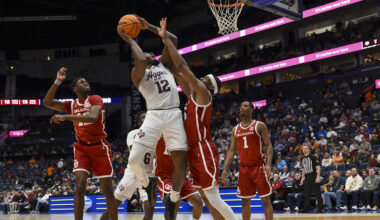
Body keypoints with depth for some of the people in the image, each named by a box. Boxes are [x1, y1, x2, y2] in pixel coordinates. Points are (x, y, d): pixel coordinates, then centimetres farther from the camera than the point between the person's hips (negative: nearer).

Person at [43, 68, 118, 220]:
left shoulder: (95, 99, -6)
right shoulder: (72, 105, 8)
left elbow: (93, 117, -27)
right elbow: (47, 103, 1)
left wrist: (64, 117, -33)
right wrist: (58, 81, -9)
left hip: (99, 147, -2)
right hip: (81, 148, 3)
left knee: (107, 190, 1)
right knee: (80, 185, -16)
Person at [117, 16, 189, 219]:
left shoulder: (164, 65, 23)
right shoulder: (138, 73, 12)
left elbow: (173, 39, 14)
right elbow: (140, 61, -12)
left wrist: (150, 27, 16)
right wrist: (129, 40, 1)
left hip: (175, 115, 2)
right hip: (154, 116, -2)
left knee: (181, 165, -5)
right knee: (134, 159, -14)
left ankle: (172, 200, 21)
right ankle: (147, 183, 21)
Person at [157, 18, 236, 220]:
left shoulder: (203, 93, -7)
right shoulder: (194, 95, 16)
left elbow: (182, 65, -12)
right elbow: (177, 72, 19)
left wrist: (166, 38, -8)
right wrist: (165, 41, 18)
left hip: (204, 151, -10)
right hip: (195, 151, 10)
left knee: (213, 197, -9)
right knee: (207, 198, 11)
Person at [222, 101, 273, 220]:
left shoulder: (259, 126, -2)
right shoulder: (235, 129, 13)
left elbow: (268, 145, -7)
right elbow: (232, 150, 14)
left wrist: (268, 164, -21)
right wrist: (225, 169, 5)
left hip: (259, 166, -5)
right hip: (244, 168, 5)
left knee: (266, 200, -4)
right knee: (245, 201, 8)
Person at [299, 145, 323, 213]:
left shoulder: (313, 157, -6)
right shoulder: (303, 159, 14)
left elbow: (318, 167, -11)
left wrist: (318, 177, -19)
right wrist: (302, 178, 17)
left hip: (314, 178, -7)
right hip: (307, 178, 7)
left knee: (318, 193, -2)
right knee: (307, 194, 7)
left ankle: (320, 208, 3)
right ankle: (306, 208, 10)